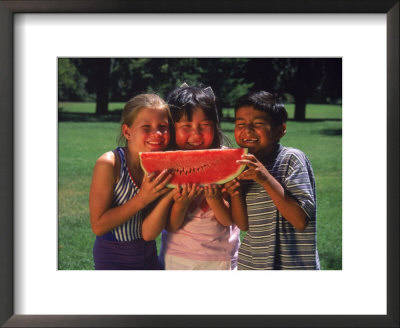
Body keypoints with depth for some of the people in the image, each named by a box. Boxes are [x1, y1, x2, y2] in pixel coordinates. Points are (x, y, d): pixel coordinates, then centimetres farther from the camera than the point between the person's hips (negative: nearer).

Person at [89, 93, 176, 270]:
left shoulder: (162, 167, -9)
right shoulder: (109, 164, -21)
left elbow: (149, 233, -14)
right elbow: (98, 226, -22)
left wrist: (169, 194, -28)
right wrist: (142, 199, -27)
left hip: (149, 258, 4)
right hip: (112, 260, -4)